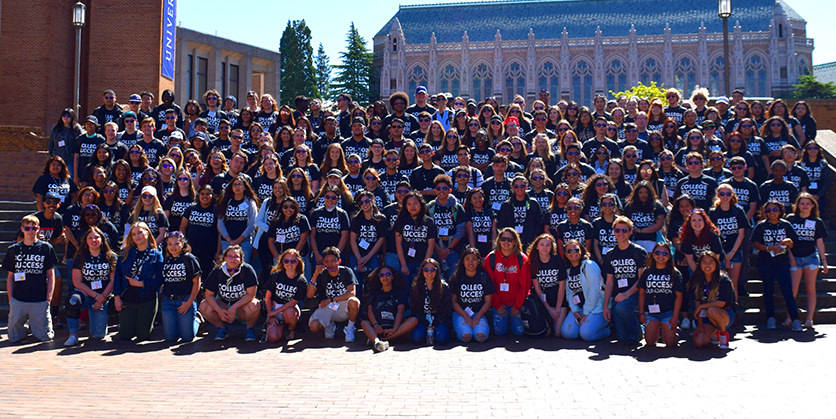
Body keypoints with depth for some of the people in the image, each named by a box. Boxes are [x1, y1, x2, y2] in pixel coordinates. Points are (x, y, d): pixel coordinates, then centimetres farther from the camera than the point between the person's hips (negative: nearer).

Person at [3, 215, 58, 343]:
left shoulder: (46, 248, 3)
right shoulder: (13, 249, 7)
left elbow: (51, 275, 6)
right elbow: (10, 277, 11)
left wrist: (48, 297, -4)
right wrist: (10, 299, 3)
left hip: (40, 301, -1)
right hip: (18, 300, 1)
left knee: (45, 337, -1)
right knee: (14, 338, 0)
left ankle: (34, 325, 29)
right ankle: (24, 326, 30)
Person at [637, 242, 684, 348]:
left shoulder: (675, 273, 1)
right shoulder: (647, 272, 8)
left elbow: (679, 296, -1)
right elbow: (642, 293, 9)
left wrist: (675, 316, -8)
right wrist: (641, 313, 3)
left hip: (669, 312, -2)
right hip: (651, 312, 2)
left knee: (670, 343, -8)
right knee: (650, 342, -7)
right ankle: (657, 329, 25)